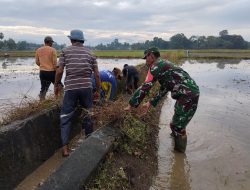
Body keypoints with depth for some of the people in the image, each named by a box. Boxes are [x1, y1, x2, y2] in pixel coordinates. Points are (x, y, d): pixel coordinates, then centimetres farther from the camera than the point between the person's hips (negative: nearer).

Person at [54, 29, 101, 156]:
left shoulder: (65, 51, 5)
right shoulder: (90, 53, 9)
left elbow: (59, 71, -2)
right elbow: (97, 74, 6)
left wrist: (56, 85, 12)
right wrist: (98, 90, 14)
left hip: (70, 88, -2)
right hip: (87, 87, 2)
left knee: (65, 117, 7)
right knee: (88, 114, 18)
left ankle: (65, 148, 6)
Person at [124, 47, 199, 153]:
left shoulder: (156, 66, -9)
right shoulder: (164, 65, 20)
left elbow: (145, 87, -14)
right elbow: (164, 89, 21)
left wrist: (131, 105, -7)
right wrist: (150, 103, 18)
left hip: (188, 96, -10)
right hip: (191, 93, 10)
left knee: (177, 127, 1)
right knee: (177, 123, 26)